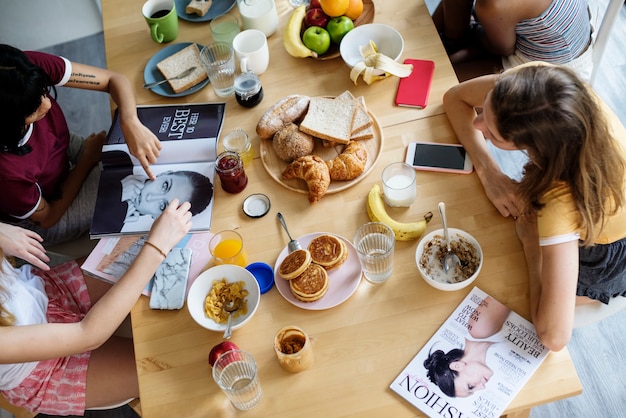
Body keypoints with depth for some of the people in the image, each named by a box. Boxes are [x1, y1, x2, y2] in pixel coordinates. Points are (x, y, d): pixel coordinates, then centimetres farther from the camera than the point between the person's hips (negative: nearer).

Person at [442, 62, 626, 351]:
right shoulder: (535, 80, -34)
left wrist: (531, 241, -32)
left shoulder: (563, 198, -47)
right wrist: (488, 171, -27)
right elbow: (455, 98, -14)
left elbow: (554, 336, -45)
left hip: (602, 258, -5)